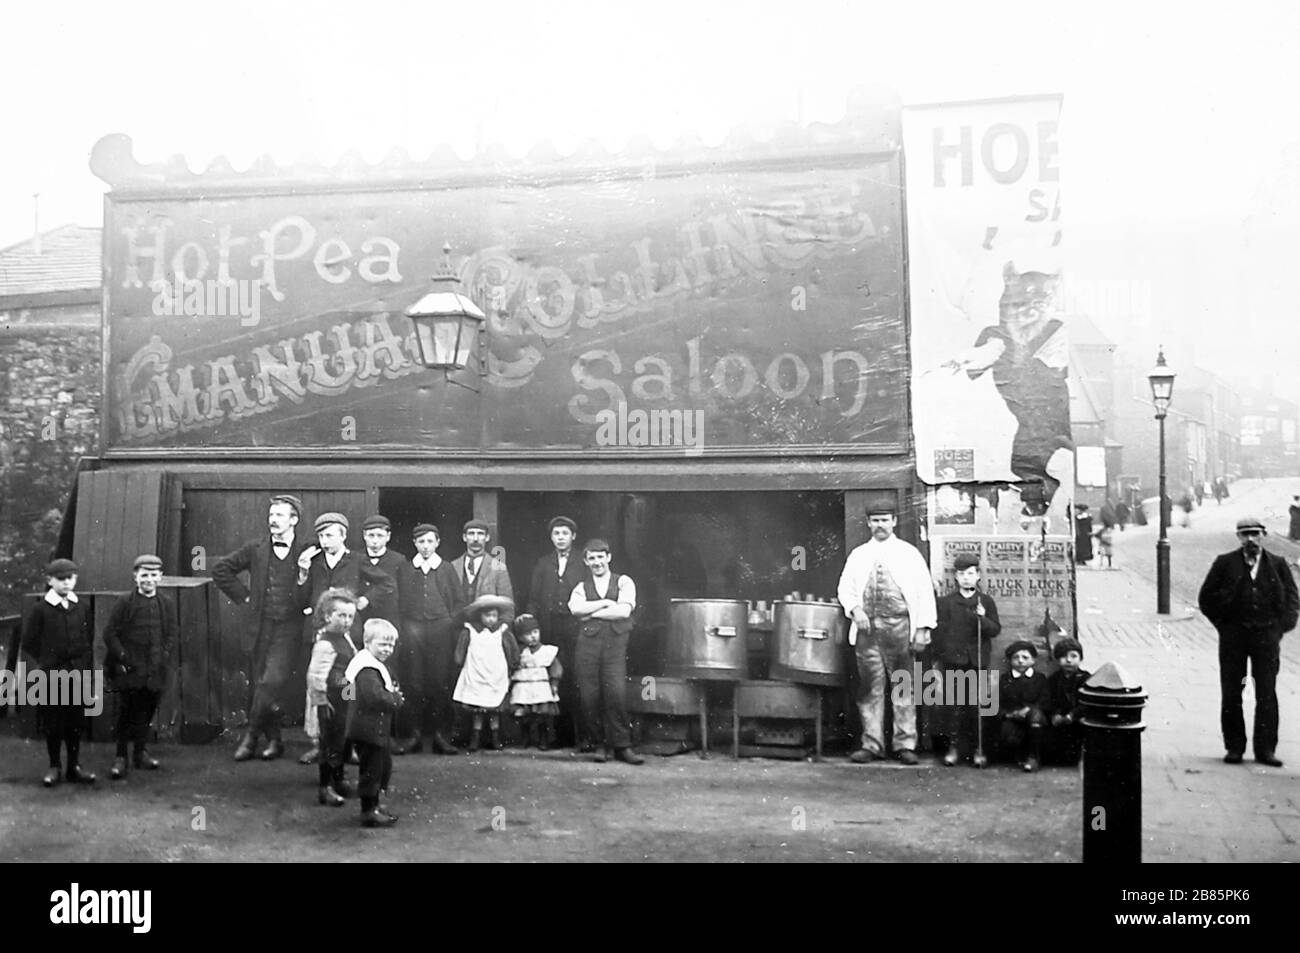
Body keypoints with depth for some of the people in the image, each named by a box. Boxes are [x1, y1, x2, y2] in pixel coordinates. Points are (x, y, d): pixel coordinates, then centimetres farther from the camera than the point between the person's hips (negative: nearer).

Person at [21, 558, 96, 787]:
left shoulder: (82, 609, 7)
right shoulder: (40, 609, -3)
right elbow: (28, 641, 0)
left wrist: (85, 666, 5)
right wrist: (47, 662, 0)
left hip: (77, 674, 3)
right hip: (51, 676, -3)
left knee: (76, 722, 7)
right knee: (53, 723, 3)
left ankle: (74, 766, 15)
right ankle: (54, 767, 13)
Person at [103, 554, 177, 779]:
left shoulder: (167, 603, 6)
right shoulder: (125, 603, -3)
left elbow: (171, 635, 8)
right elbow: (110, 633, -2)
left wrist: (164, 660, -2)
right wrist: (123, 658, -9)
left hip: (155, 670, 3)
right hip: (130, 668, -3)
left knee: (147, 710, 10)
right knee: (127, 712, -1)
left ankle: (141, 752, 23)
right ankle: (121, 757, 7)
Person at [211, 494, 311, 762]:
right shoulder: (255, 549, 7)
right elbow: (220, 569, 15)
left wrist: (307, 605, -2)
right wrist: (242, 596, 8)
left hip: (288, 629, -3)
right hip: (259, 626, 3)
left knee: (272, 682, -15)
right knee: (259, 684, 4)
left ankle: (250, 736, -1)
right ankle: (273, 740, 17)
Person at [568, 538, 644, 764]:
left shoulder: (623, 582, 13)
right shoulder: (581, 587, 18)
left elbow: (624, 610, -4)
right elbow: (575, 608, -4)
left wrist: (592, 613, 0)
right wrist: (606, 603, -5)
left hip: (615, 644, -2)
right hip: (587, 643, 2)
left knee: (617, 693, -14)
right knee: (589, 697, -5)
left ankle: (622, 746, -6)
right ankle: (599, 745, 8)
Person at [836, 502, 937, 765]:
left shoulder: (908, 553, 5)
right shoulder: (858, 555, 12)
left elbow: (924, 591, 1)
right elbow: (845, 587, 11)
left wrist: (922, 628, -7)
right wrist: (855, 609, -9)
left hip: (899, 626, -2)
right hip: (867, 627, 2)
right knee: (870, 687, 2)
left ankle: (905, 744, 5)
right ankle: (871, 743, 7)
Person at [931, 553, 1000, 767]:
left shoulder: (986, 602, 8)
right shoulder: (945, 602, 7)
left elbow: (996, 630, 3)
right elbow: (938, 632, 7)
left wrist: (983, 619, -16)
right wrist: (937, 659, 5)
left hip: (976, 662, 0)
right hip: (952, 662, 0)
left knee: (974, 706, 2)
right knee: (951, 705, -3)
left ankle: (972, 747, 11)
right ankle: (953, 745, 3)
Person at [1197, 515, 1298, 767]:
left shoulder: (1278, 565, 7)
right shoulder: (1225, 563, 4)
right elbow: (1206, 598, 7)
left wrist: (1280, 628, 1)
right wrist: (1223, 624, 2)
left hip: (1267, 635, 0)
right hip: (1233, 635, 0)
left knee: (1267, 694, -1)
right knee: (1231, 694, 1)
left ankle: (1265, 748, 6)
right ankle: (1234, 747, 9)